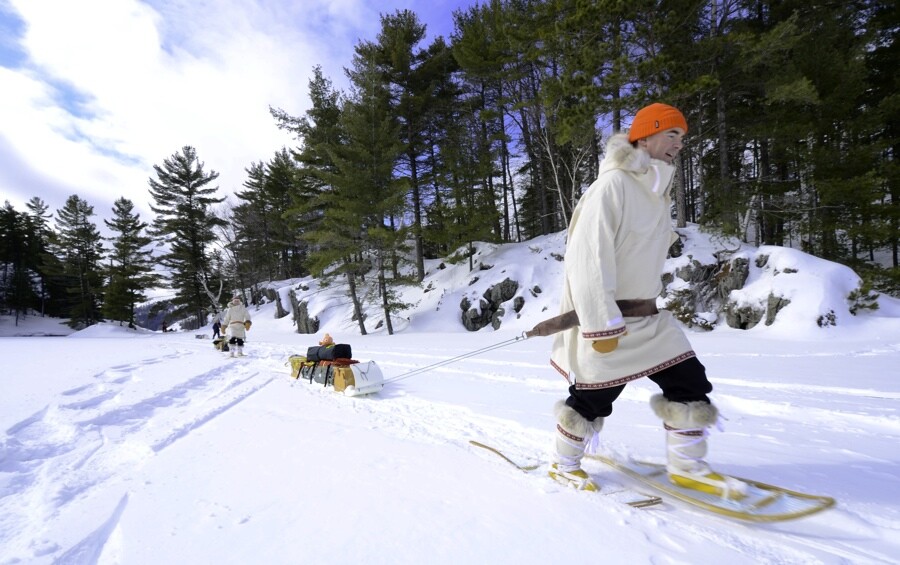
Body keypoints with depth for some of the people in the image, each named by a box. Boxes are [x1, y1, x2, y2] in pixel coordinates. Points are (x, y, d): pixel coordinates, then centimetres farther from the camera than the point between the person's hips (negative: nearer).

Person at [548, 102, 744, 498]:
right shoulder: (612, 185, -18)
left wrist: (644, 304, 21)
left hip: (648, 316, 9)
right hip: (605, 319, -9)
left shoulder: (656, 190, 12)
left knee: (689, 382, 8)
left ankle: (686, 467, 25)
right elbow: (586, 258, -25)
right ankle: (563, 465, 28)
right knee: (593, 397, 4)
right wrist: (602, 324, -25)